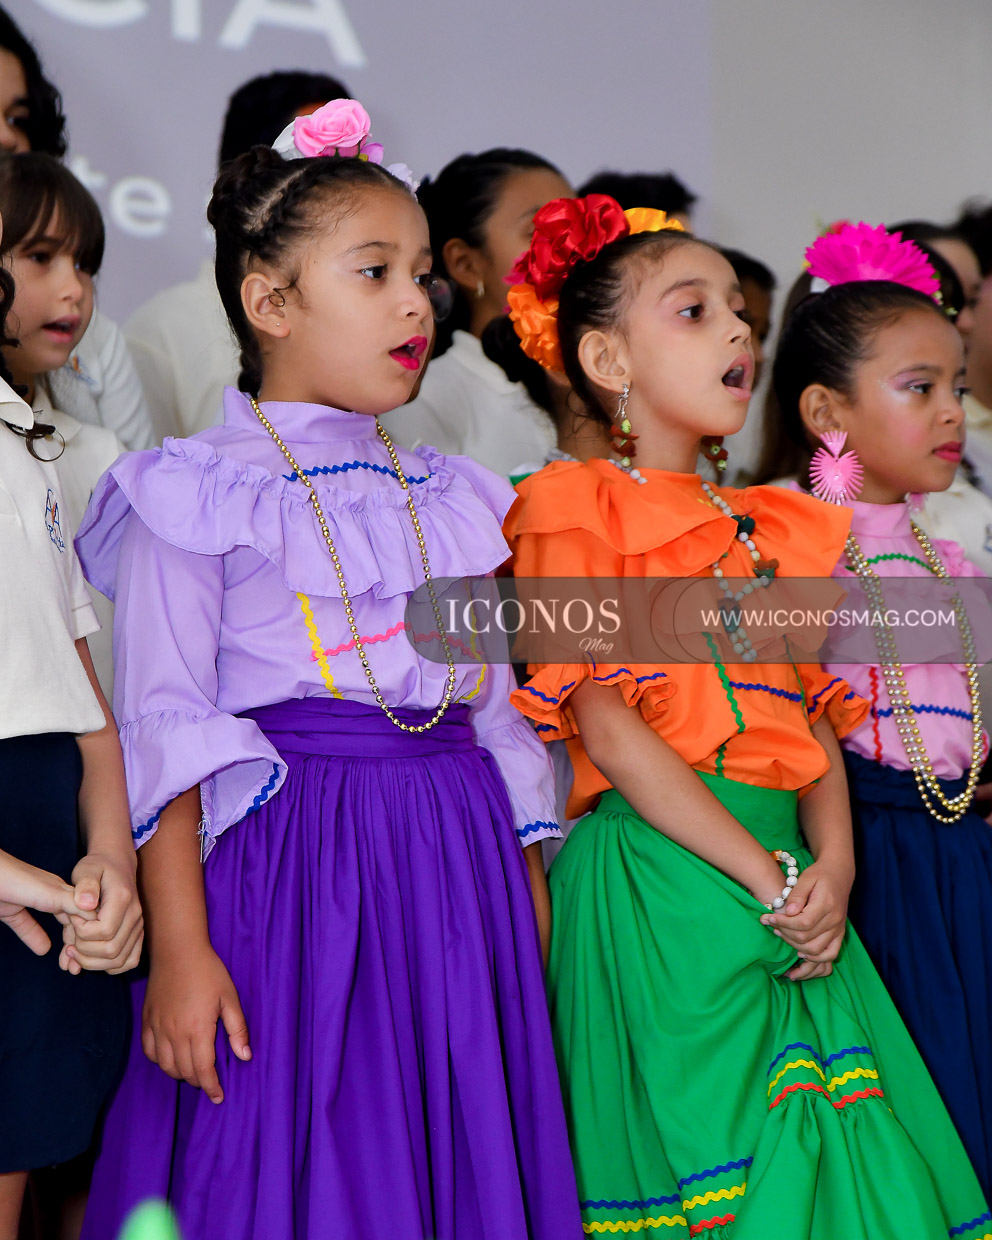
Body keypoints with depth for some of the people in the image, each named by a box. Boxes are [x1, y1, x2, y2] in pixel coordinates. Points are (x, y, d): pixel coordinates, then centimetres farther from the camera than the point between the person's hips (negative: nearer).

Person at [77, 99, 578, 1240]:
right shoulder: (195, 495, -3)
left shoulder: (455, 501, 15)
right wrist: (178, 944, -15)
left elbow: (505, 721, 16)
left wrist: (533, 921, 13)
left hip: (458, 869, 5)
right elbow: (164, 728, -8)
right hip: (284, 865, -5)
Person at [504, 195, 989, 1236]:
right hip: (657, 877, -6)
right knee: (699, 1144, -6)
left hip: (790, 871, 6)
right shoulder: (578, 509, -1)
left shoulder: (776, 529, 20)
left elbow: (820, 718, 15)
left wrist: (832, 861, -6)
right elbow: (605, 725, -11)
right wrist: (764, 875, -14)